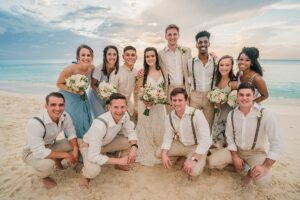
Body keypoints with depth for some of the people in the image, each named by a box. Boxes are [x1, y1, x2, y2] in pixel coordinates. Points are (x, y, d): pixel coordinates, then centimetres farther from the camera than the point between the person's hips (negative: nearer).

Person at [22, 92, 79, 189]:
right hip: (33, 152, -5)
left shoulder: (65, 116, -18)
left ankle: (57, 161, 16)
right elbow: (39, 152, -36)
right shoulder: (34, 123, -36)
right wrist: (66, 155, -30)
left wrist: (75, 150, -24)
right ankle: (44, 176, 3)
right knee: (48, 164, -36)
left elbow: (71, 134, -6)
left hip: (51, 146, 6)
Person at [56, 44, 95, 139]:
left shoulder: (92, 67, -12)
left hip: (82, 98, 5)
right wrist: (73, 91, -26)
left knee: (86, 123, 11)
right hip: (68, 99, -5)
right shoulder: (70, 69, -25)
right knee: (74, 124, 0)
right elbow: (59, 84, -11)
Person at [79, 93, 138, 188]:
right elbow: (93, 156, -38)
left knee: (131, 142, -12)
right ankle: (85, 174, 6)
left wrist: (134, 147, -25)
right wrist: (119, 160, -30)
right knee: (94, 170, -32)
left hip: (107, 142, 6)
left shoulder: (124, 116, -22)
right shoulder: (100, 124, -41)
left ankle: (121, 165, 16)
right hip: (89, 145, -6)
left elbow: (130, 132, -4)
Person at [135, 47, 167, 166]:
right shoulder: (142, 72, -6)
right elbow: (138, 89, -6)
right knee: (146, 129, 5)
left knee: (159, 128, 11)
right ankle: (147, 156, 22)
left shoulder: (161, 71, 4)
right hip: (145, 104, -3)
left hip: (159, 104, 4)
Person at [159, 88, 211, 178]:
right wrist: (164, 154, -17)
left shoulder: (196, 114, -29)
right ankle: (184, 157, 13)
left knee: (194, 171, -28)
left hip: (196, 147, -5)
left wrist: (193, 159, -32)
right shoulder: (170, 117, -9)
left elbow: (205, 139, -29)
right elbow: (168, 137, -1)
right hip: (180, 144, 6)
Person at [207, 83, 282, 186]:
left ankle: (251, 171, 8)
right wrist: (235, 157, -9)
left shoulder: (265, 114, -21)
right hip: (236, 150, 4)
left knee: (263, 179, -30)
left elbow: (276, 143, -20)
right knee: (212, 162, -15)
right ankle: (244, 167, 11)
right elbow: (230, 137, 2)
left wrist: (266, 166, -26)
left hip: (256, 152, -3)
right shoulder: (231, 114, -7)